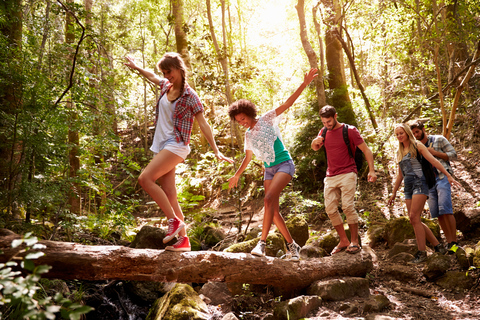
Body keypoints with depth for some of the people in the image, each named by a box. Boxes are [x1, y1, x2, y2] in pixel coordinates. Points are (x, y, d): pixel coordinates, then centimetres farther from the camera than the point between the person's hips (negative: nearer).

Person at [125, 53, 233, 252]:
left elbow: (203, 124, -7)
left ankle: (174, 220, -15)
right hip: (161, 145, 7)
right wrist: (135, 67, 44)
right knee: (169, 195, 1)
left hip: (176, 145, -7)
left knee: (145, 178, -23)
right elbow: (151, 76, 34)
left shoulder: (189, 95, -6)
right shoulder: (165, 86, 12)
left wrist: (216, 151, -11)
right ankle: (183, 239, 4)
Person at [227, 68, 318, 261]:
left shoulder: (267, 119, -2)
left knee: (269, 198, -26)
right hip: (269, 170, 7)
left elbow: (288, 103, -9)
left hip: (284, 164, -7)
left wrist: (305, 84, -17)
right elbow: (248, 158, 26)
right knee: (274, 211, 0)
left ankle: (261, 243, -28)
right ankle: (292, 245, 13)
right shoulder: (248, 136, 13)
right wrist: (237, 175, 33)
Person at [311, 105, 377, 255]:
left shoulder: (350, 130, -4)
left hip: (347, 174, -5)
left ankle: (354, 242, -7)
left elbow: (366, 149, -3)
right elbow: (315, 148, 25)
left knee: (347, 206, -16)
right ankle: (343, 241, 9)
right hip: (330, 176, 6)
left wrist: (372, 170, -15)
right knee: (330, 209, -1)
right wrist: (315, 141, 0)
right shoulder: (324, 131, 11)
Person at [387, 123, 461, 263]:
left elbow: (433, 160, -4)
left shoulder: (417, 145, 2)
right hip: (408, 186, 7)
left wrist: (448, 176, -12)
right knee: (414, 220, 0)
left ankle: (422, 252, -11)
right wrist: (394, 193, 25)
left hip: (419, 183, -7)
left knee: (414, 217, -16)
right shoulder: (399, 152, 20)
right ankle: (437, 245, 10)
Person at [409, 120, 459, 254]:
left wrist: (434, 152, -10)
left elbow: (453, 155, 0)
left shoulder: (439, 140, 5)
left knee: (445, 210, -16)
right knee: (436, 213, 1)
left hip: (442, 177, -5)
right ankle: (449, 242, 8)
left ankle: (454, 242, -12)